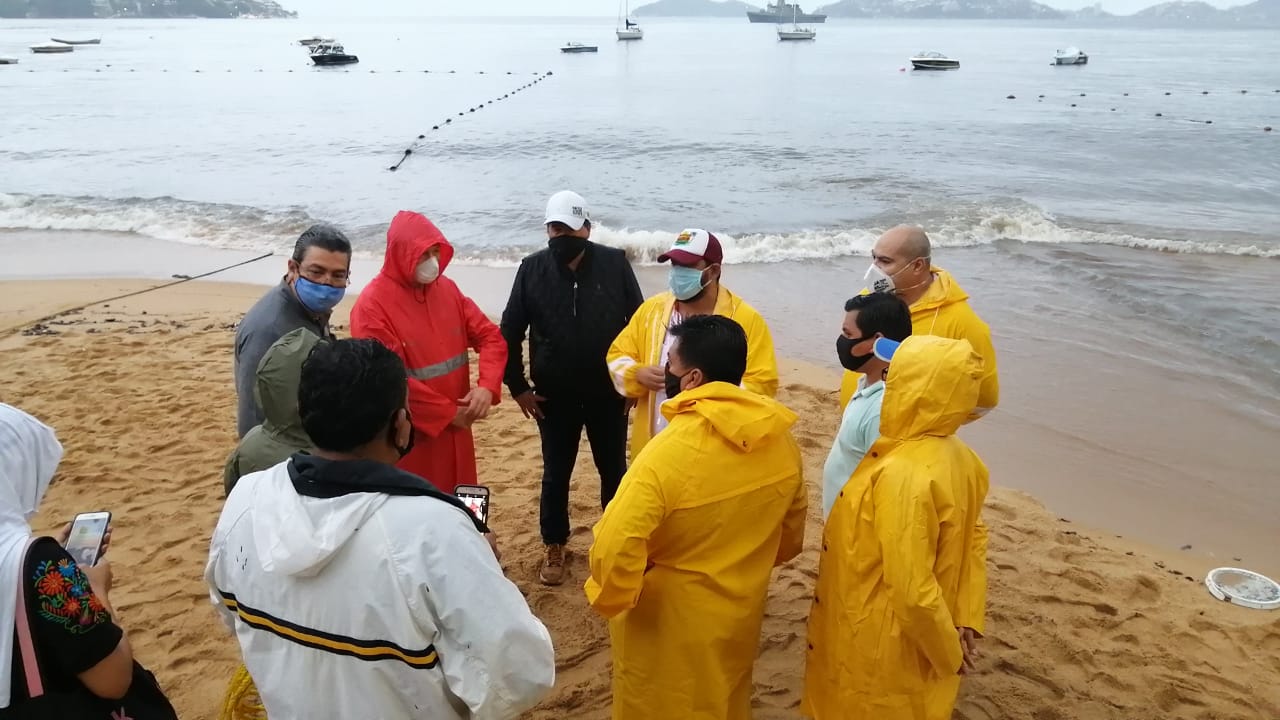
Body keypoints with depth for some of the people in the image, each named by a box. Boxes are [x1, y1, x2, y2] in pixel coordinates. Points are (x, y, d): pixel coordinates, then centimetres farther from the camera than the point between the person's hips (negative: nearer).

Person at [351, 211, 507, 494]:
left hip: (455, 430, 6)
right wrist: (448, 412, -15)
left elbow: (490, 336, 4)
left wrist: (487, 387, -15)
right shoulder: (373, 305, -15)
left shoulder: (448, 289, 5)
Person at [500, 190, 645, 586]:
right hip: (554, 397, 0)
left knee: (614, 471, 15)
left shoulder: (615, 264, -9)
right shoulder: (532, 269, -7)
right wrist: (517, 386, -2)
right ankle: (554, 547, 31)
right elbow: (509, 332, 0)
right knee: (556, 475, 13)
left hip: (609, 394, 0)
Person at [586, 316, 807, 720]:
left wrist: (608, 599, -11)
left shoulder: (669, 453, -32)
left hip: (669, 624, -5)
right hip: (741, 611, 6)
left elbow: (616, 549, -32)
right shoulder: (780, 441, -11)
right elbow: (790, 535, 3)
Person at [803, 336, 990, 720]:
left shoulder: (902, 475, -31)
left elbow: (913, 591, -28)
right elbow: (970, 542, 6)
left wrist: (948, 652, -14)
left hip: (879, 651, -7)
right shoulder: (959, 459, -4)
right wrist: (964, 622, 5)